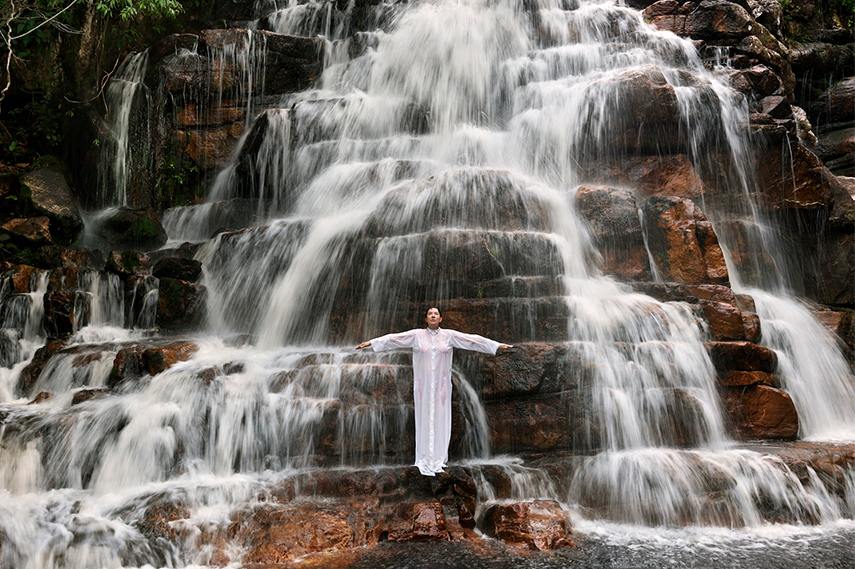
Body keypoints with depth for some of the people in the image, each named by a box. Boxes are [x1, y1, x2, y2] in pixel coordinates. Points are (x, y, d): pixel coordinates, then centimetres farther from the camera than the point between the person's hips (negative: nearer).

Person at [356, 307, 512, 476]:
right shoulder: (416, 334, -1)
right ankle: (425, 460, 13)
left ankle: (438, 459, 18)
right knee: (424, 419, 3)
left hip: (441, 385, 1)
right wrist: (370, 343, -10)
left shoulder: (449, 335, 0)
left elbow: (473, 340, -3)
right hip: (423, 385, -1)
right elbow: (393, 338, -5)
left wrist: (498, 345, -6)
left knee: (440, 419, 5)